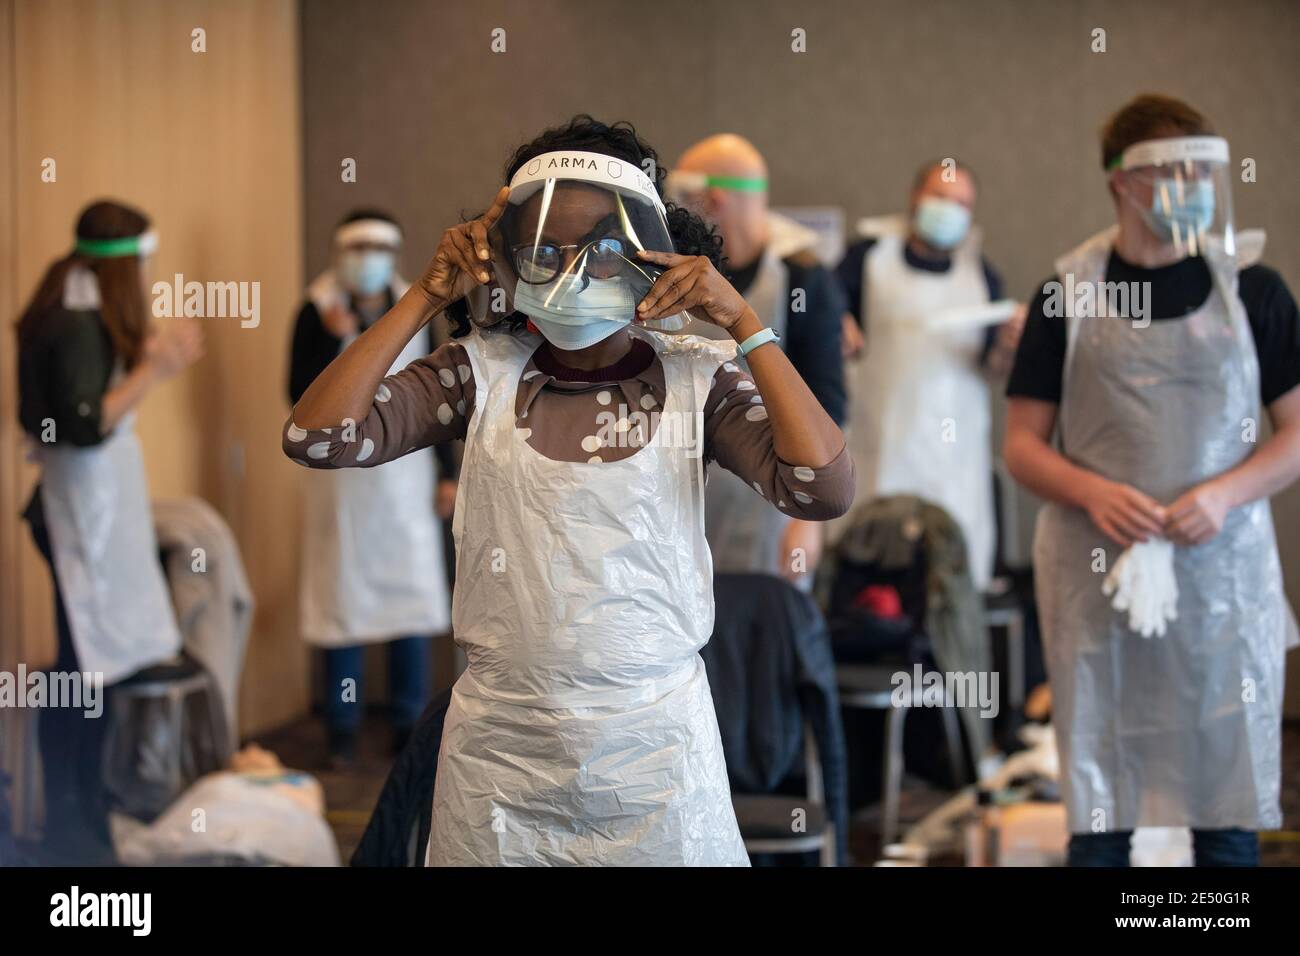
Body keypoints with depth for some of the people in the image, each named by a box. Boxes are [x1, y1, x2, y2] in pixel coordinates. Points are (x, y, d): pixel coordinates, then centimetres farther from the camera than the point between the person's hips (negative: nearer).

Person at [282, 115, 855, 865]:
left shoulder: (696, 379, -4)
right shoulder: (483, 372, -1)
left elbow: (824, 488, -17)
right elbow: (317, 436, -11)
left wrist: (743, 323, -14)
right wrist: (426, 297, -9)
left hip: (654, 751, -1)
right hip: (499, 750, 1)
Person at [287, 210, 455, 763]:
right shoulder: (318, 313, -4)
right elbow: (301, 397, -9)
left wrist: (449, 472, 11)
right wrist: (334, 339, -21)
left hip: (405, 473, 3)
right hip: (342, 474, -3)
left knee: (414, 596, 2)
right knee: (344, 598, 2)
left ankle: (411, 724, 12)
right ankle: (343, 730, 12)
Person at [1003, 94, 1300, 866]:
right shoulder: (1069, 293, 4)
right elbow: (1023, 444, 6)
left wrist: (1226, 493, -14)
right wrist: (1092, 492, -14)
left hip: (1223, 569, 0)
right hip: (1098, 575, 0)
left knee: (1227, 807, 2)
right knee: (1100, 810, 5)